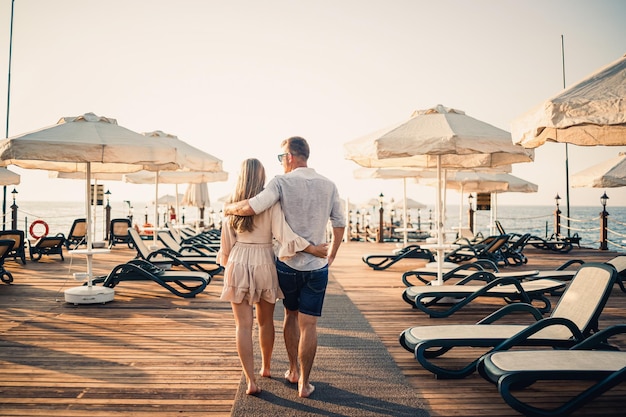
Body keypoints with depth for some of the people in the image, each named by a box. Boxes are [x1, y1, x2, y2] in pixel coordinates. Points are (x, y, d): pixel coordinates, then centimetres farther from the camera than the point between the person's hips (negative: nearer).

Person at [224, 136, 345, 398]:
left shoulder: (282, 182, -12)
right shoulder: (328, 185, 1)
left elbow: (250, 208, -24)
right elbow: (339, 225, 8)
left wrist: (229, 208, -2)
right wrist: (331, 257, 20)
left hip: (287, 264, -1)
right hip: (317, 267, 1)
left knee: (291, 314, 22)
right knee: (308, 325, 7)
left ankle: (293, 370, 32)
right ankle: (304, 383, 14)